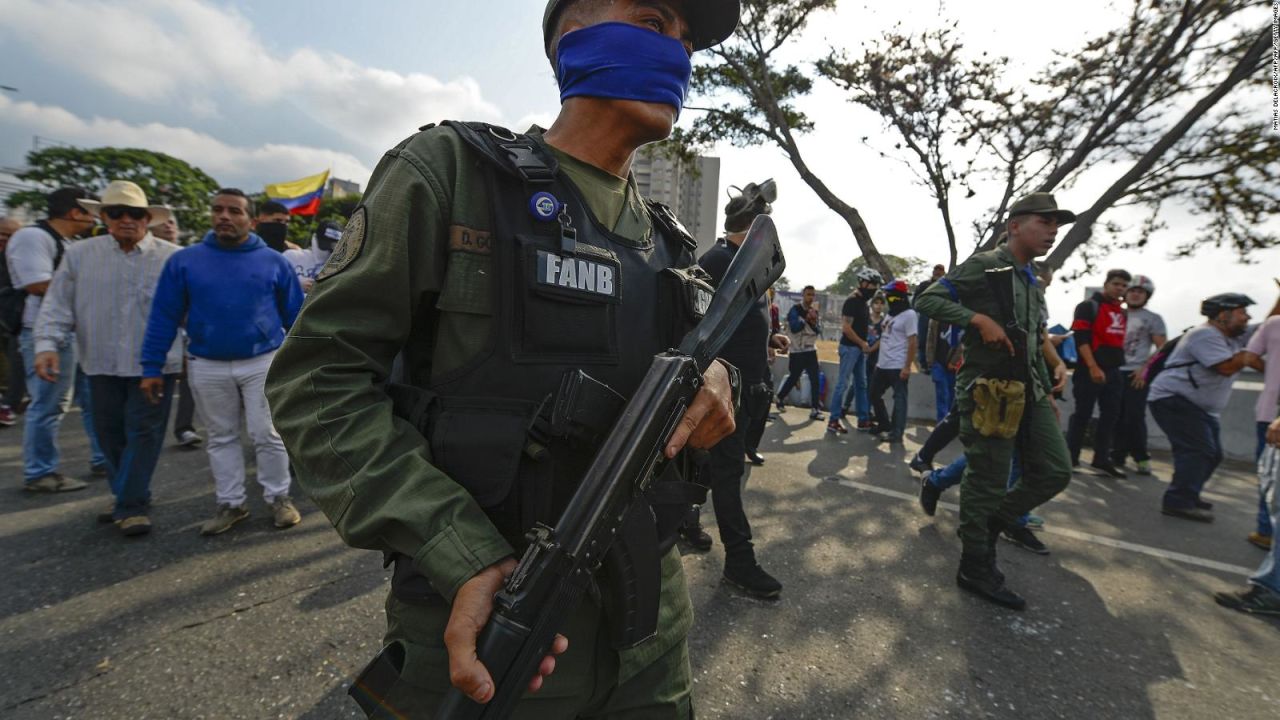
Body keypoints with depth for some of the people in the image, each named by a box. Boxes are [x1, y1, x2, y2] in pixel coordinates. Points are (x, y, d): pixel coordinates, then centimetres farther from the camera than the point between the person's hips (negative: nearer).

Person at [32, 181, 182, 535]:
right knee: (110, 434, 12)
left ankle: (130, 505, 9)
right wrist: (48, 344, -7)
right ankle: (130, 499, 28)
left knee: (143, 433, -1)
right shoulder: (79, 255, 5)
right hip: (101, 364, 4)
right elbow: (57, 306, 6)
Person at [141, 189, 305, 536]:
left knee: (268, 435, 2)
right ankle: (230, 503, 25)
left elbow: (295, 314, 2)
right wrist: (152, 367, 1)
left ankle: (278, 497, 17)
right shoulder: (184, 261, 2)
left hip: (264, 362, -2)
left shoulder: (273, 261, 0)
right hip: (207, 367, 2)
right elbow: (164, 316, 4)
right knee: (221, 438, 13)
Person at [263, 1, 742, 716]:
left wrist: (714, 377, -9)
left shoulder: (670, 239, 7)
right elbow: (320, 375, -11)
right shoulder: (450, 170, -8)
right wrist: (467, 558, -21)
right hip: (482, 618, -4)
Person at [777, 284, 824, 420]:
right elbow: (794, 328, -19)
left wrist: (814, 323, -13)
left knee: (815, 379, -5)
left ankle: (815, 409, -2)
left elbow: (819, 332, 5)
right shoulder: (795, 309, -8)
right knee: (793, 378, 6)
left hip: (810, 350, 4)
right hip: (796, 351, -4)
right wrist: (807, 318, -20)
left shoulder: (815, 310, 9)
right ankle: (780, 398, 29)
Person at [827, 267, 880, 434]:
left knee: (861, 384, 12)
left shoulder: (864, 302, 14)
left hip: (860, 348, 10)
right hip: (850, 347, -10)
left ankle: (863, 420, 19)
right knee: (844, 383, -7)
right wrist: (863, 343, -13)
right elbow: (846, 328, -20)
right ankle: (834, 420, -3)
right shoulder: (852, 301, -15)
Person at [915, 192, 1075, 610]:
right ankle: (976, 569, 14)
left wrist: (1048, 391, 21)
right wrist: (980, 318, -25)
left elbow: (1034, 345, 24)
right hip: (990, 392, -8)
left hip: (1028, 391, 9)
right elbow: (928, 299, -15)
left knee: (1055, 472, 9)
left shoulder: (1032, 282, 19)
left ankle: (987, 527, 26)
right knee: (988, 482, -2)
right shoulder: (984, 267, -6)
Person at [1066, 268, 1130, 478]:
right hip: (1090, 371, -7)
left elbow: (1120, 340, 24)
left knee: (1111, 416, 8)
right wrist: (1093, 367, -21)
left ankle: (1102, 460, 15)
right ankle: (1070, 459, 5)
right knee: (1082, 415, -3)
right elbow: (1081, 339, -15)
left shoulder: (1122, 312, 16)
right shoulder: (1088, 306, -6)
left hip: (1113, 372, 7)